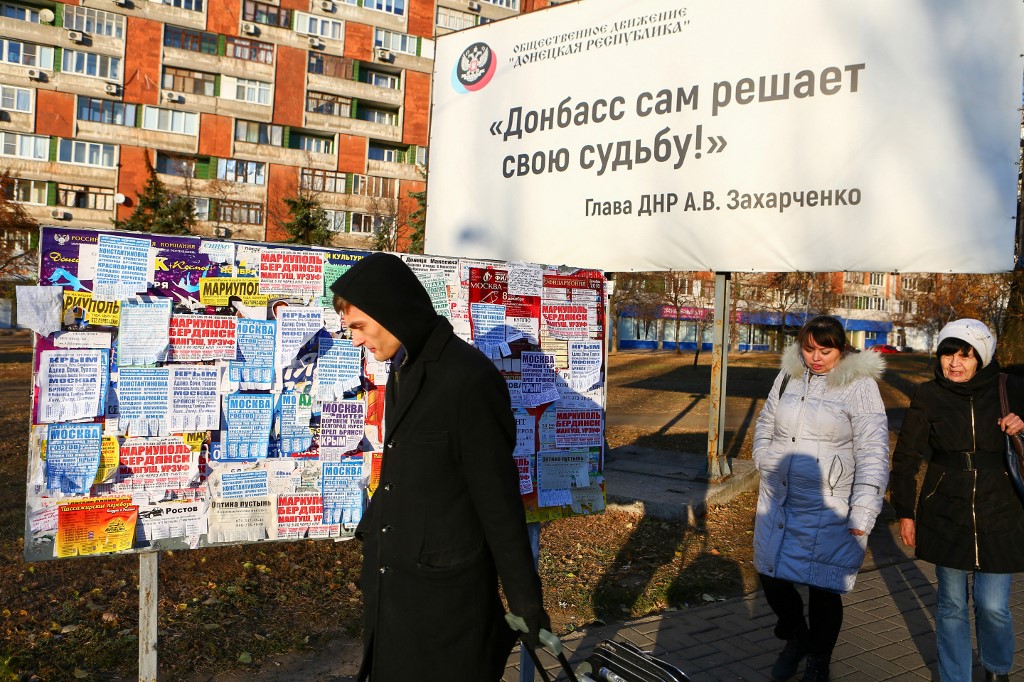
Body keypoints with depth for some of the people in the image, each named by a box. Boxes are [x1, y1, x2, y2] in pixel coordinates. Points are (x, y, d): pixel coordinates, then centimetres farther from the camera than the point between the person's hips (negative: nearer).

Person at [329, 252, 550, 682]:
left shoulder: (469, 380, -20)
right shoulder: (403, 371, 8)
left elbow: (498, 500, -17)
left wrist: (525, 601, -12)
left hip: (445, 594, -8)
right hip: (387, 582, 8)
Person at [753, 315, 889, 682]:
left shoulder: (859, 386, -10)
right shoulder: (788, 376, 6)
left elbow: (873, 454, -12)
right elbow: (765, 424, 22)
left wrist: (863, 514, -17)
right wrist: (763, 460, 8)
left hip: (827, 508, -5)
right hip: (778, 500, 5)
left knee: (823, 587, 6)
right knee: (771, 577, 11)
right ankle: (796, 637, 41)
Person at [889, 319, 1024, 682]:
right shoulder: (928, 397, -5)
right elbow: (906, 458, 1)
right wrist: (905, 512, 2)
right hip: (945, 517, 0)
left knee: (993, 607, 4)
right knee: (951, 605, 10)